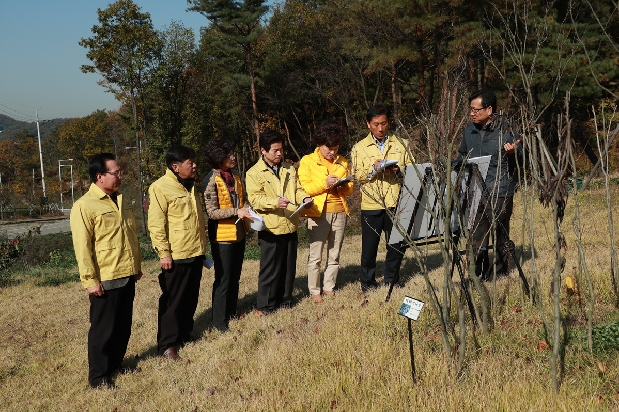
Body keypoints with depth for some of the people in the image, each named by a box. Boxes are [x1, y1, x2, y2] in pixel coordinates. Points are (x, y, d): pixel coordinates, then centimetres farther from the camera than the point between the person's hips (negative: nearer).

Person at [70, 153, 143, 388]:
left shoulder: (121, 201, 12)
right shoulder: (84, 206, -13)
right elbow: (82, 247, -16)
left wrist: (137, 265, 19)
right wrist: (90, 280, -18)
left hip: (126, 275, 8)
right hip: (105, 280, -7)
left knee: (124, 326, 16)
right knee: (103, 329, 3)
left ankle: (116, 364, 31)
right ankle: (98, 376, 16)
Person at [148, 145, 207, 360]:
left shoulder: (191, 186, 13)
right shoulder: (160, 187, -13)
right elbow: (156, 224, -17)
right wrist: (164, 253, -19)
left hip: (195, 253, 8)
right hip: (176, 255, -8)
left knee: (191, 298, 16)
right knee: (172, 300, 0)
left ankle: (184, 333, 30)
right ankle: (167, 344, 9)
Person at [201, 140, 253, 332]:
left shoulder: (235, 177, 8)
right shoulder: (211, 181, -15)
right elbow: (211, 212, -19)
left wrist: (248, 210, -4)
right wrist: (236, 212, -25)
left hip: (239, 234, 8)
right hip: (222, 237, -8)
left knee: (235, 277, 16)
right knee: (223, 279, 0)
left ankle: (231, 313, 28)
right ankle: (219, 320, 11)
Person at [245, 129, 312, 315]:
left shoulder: (289, 169, 11)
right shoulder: (254, 173, -6)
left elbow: (298, 189, 14)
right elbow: (255, 199, -15)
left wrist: (304, 198, -8)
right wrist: (275, 202, -30)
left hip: (291, 227, 6)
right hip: (270, 229, -5)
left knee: (289, 268, 14)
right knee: (270, 269, 1)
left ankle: (284, 300, 28)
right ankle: (264, 305, 13)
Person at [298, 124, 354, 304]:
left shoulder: (342, 162, 14)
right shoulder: (307, 161, 1)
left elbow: (350, 187, 15)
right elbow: (304, 188, -7)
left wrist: (343, 186, -7)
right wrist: (324, 183, -20)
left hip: (339, 212, 4)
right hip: (318, 212, -4)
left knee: (334, 255, 9)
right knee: (315, 256, -2)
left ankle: (329, 288, 20)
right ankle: (314, 291, 8)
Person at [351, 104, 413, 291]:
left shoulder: (401, 144, 11)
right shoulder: (359, 148, 7)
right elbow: (357, 176, 0)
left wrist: (398, 171, -12)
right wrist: (373, 169, -17)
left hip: (397, 204, 1)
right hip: (371, 205, -1)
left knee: (398, 244, 6)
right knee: (369, 246, 3)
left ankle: (391, 280, 24)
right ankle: (367, 283, 19)